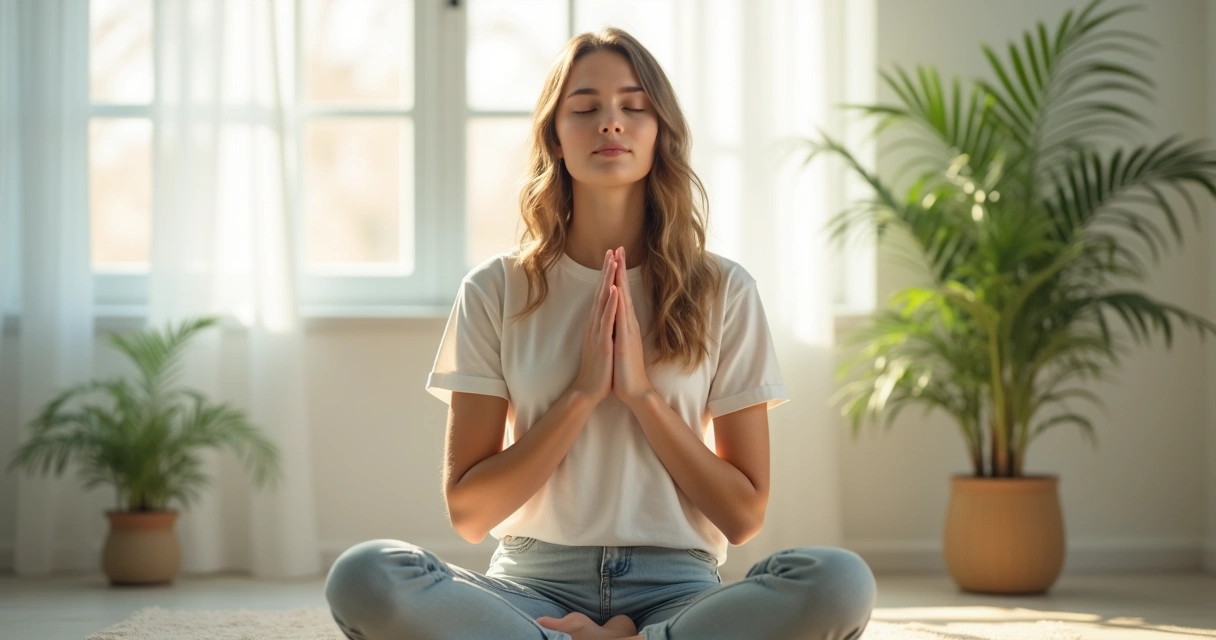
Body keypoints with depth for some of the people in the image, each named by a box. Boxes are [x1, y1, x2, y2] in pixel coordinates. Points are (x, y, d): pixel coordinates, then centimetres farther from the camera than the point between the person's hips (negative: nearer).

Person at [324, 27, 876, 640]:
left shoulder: (723, 290, 4)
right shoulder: (496, 290, 4)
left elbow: (743, 515, 3)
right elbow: (468, 511, 0)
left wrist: (642, 393, -8)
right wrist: (583, 393, -9)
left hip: (676, 585, 0)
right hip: (534, 583, 0)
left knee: (840, 581, -32)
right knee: (362, 577, -31)